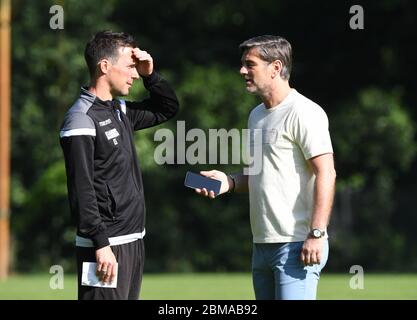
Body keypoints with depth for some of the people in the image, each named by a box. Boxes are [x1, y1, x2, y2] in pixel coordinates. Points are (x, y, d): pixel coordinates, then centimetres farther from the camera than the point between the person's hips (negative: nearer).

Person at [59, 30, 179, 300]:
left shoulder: (120, 111, 14)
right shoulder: (82, 119, -13)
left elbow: (168, 108, 30)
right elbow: (81, 190, -18)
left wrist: (150, 75, 12)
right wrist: (101, 244, -22)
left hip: (133, 241, 9)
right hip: (107, 246, -9)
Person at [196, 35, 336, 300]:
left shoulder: (304, 113, -10)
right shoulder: (257, 115, 20)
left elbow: (326, 174, -16)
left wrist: (316, 234, -23)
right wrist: (230, 182, 10)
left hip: (297, 246, -9)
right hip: (262, 245, 9)